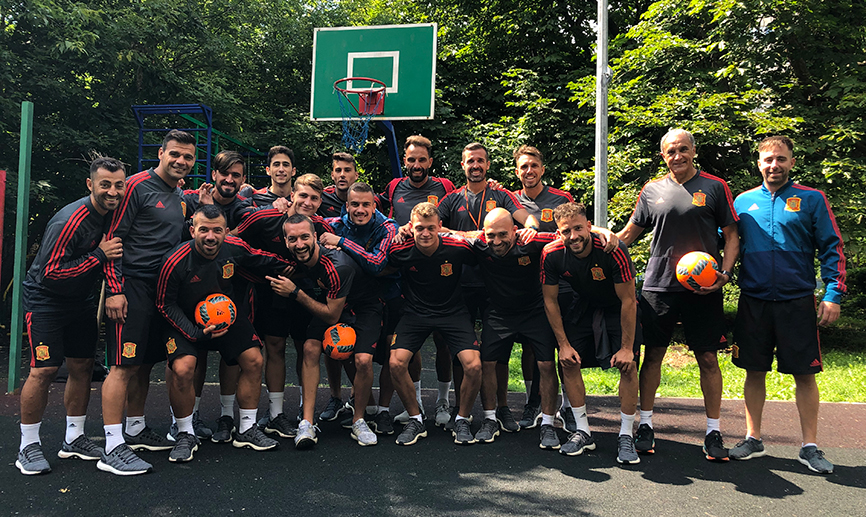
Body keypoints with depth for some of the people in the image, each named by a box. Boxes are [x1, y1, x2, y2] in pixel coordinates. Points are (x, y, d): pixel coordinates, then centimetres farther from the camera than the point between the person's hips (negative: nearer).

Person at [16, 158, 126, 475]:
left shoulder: (116, 214, -3)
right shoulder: (69, 221, -26)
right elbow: (50, 274, -26)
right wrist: (99, 256, -29)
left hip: (80, 300, 7)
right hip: (45, 299, -7)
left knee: (82, 366, 7)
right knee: (44, 369, -11)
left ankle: (73, 439, 20)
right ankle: (28, 446, 5)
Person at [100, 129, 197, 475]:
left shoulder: (182, 197, 17)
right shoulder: (138, 186, -7)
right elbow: (111, 237, -11)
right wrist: (114, 289, -16)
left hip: (162, 288, 8)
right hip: (130, 286, -8)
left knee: (145, 362, 14)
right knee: (124, 365, -8)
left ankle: (136, 430, 27)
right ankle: (113, 448, -5)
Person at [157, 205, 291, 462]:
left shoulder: (236, 249, -17)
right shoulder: (175, 262, -26)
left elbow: (264, 262, 5)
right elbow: (165, 305, -17)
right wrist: (197, 334, -25)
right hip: (186, 321, -3)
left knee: (254, 361, -5)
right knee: (182, 369, -24)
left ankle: (247, 430, 13)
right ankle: (185, 435, 0)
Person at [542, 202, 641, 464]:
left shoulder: (613, 250, -32)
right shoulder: (552, 254, -21)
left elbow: (628, 301, -24)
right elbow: (550, 301, -8)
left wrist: (627, 347, -22)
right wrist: (563, 344, -10)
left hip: (618, 310, -3)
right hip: (584, 308, 3)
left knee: (628, 365, -15)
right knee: (569, 362, -6)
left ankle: (626, 436, -2)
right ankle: (583, 432, 7)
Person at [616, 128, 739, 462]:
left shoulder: (714, 187, 5)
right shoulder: (652, 190, 10)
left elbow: (732, 236, 6)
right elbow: (629, 233, 16)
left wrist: (724, 274, -8)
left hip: (703, 288, -1)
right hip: (658, 285, 2)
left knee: (708, 358, 3)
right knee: (653, 354, 6)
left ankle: (713, 431, 16)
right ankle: (645, 425, 18)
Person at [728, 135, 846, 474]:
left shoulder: (811, 200, 3)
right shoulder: (743, 202, 8)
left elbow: (832, 248, 2)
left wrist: (833, 294, -7)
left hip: (798, 302, -2)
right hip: (753, 301, 2)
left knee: (804, 373, 3)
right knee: (754, 371, 8)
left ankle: (810, 447, 15)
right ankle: (753, 439, 21)